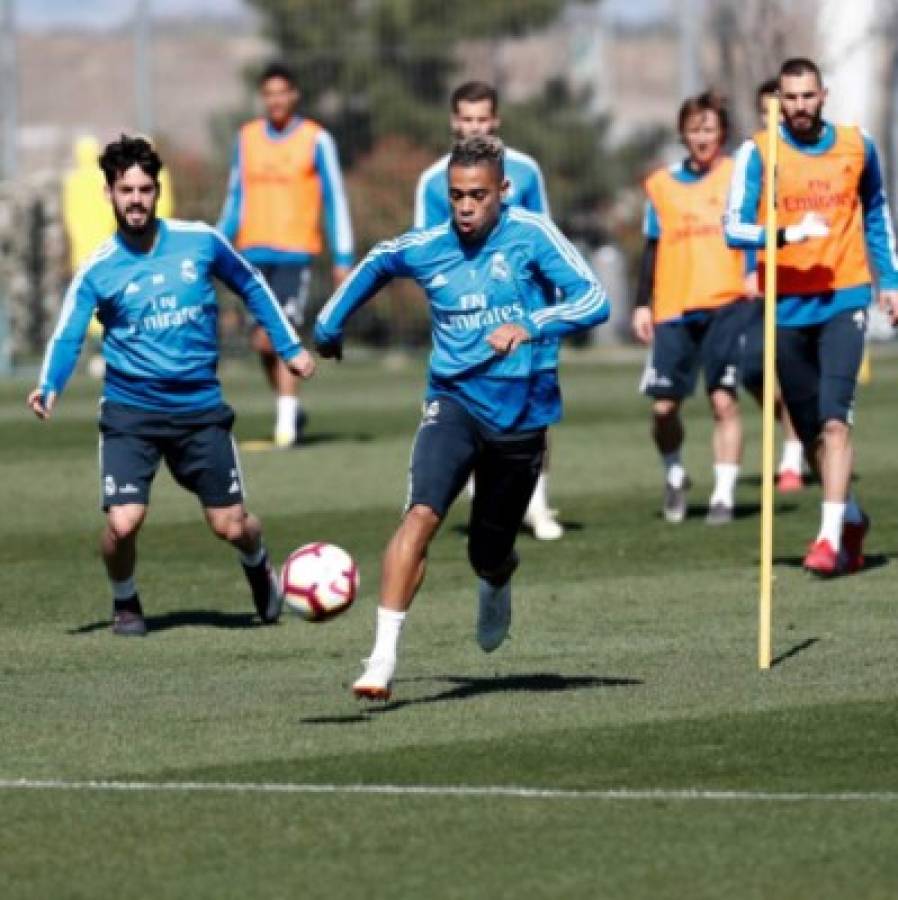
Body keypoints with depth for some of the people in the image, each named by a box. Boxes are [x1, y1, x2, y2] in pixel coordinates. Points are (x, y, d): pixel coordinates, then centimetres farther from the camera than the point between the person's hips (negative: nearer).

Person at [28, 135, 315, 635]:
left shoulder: (200, 242, -3)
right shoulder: (99, 270, -7)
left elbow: (252, 288, 13)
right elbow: (68, 336, -10)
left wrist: (290, 346, 14)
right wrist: (49, 389, -29)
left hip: (200, 408, 1)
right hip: (131, 412, -1)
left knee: (232, 527, 3)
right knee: (123, 524, -17)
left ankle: (260, 568, 41)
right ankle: (125, 602, 15)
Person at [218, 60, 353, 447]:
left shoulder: (316, 140, -1)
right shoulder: (247, 138, 10)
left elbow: (334, 200, 0)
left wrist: (342, 258, -4)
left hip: (296, 252, -4)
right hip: (255, 253, 4)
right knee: (263, 342, 4)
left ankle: (286, 420, -12)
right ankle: (291, 408, 23)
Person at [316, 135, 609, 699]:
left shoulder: (531, 236, -10)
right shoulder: (426, 249, -1)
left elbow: (594, 300, -19)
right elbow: (376, 264, 23)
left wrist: (529, 325, -33)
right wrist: (331, 322, 24)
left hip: (522, 414, -1)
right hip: (454, 401, 1)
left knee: (489, 555, 11)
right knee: (422, 514, -25)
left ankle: (496, 588, 52)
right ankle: (384, 657, -27)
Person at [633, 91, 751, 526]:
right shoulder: (662, 185, 12)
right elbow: (653, 249, 16)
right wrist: (642, 304, 11)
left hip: (727, 304, -2)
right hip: (674, 310, 2)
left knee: (724, 400, -9)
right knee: (663, 405, -2)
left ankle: (724, 494, -2)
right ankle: (675, 477, 24)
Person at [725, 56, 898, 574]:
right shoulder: (758, 154, -3)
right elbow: (735, 227, -11)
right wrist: (788, 233, -26)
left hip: (844, 300, -1)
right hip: (787, 307, 1)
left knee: (834, 418, -17)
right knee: (810, 430, 9)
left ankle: (831, 537, -20)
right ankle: (852, 518, 31)